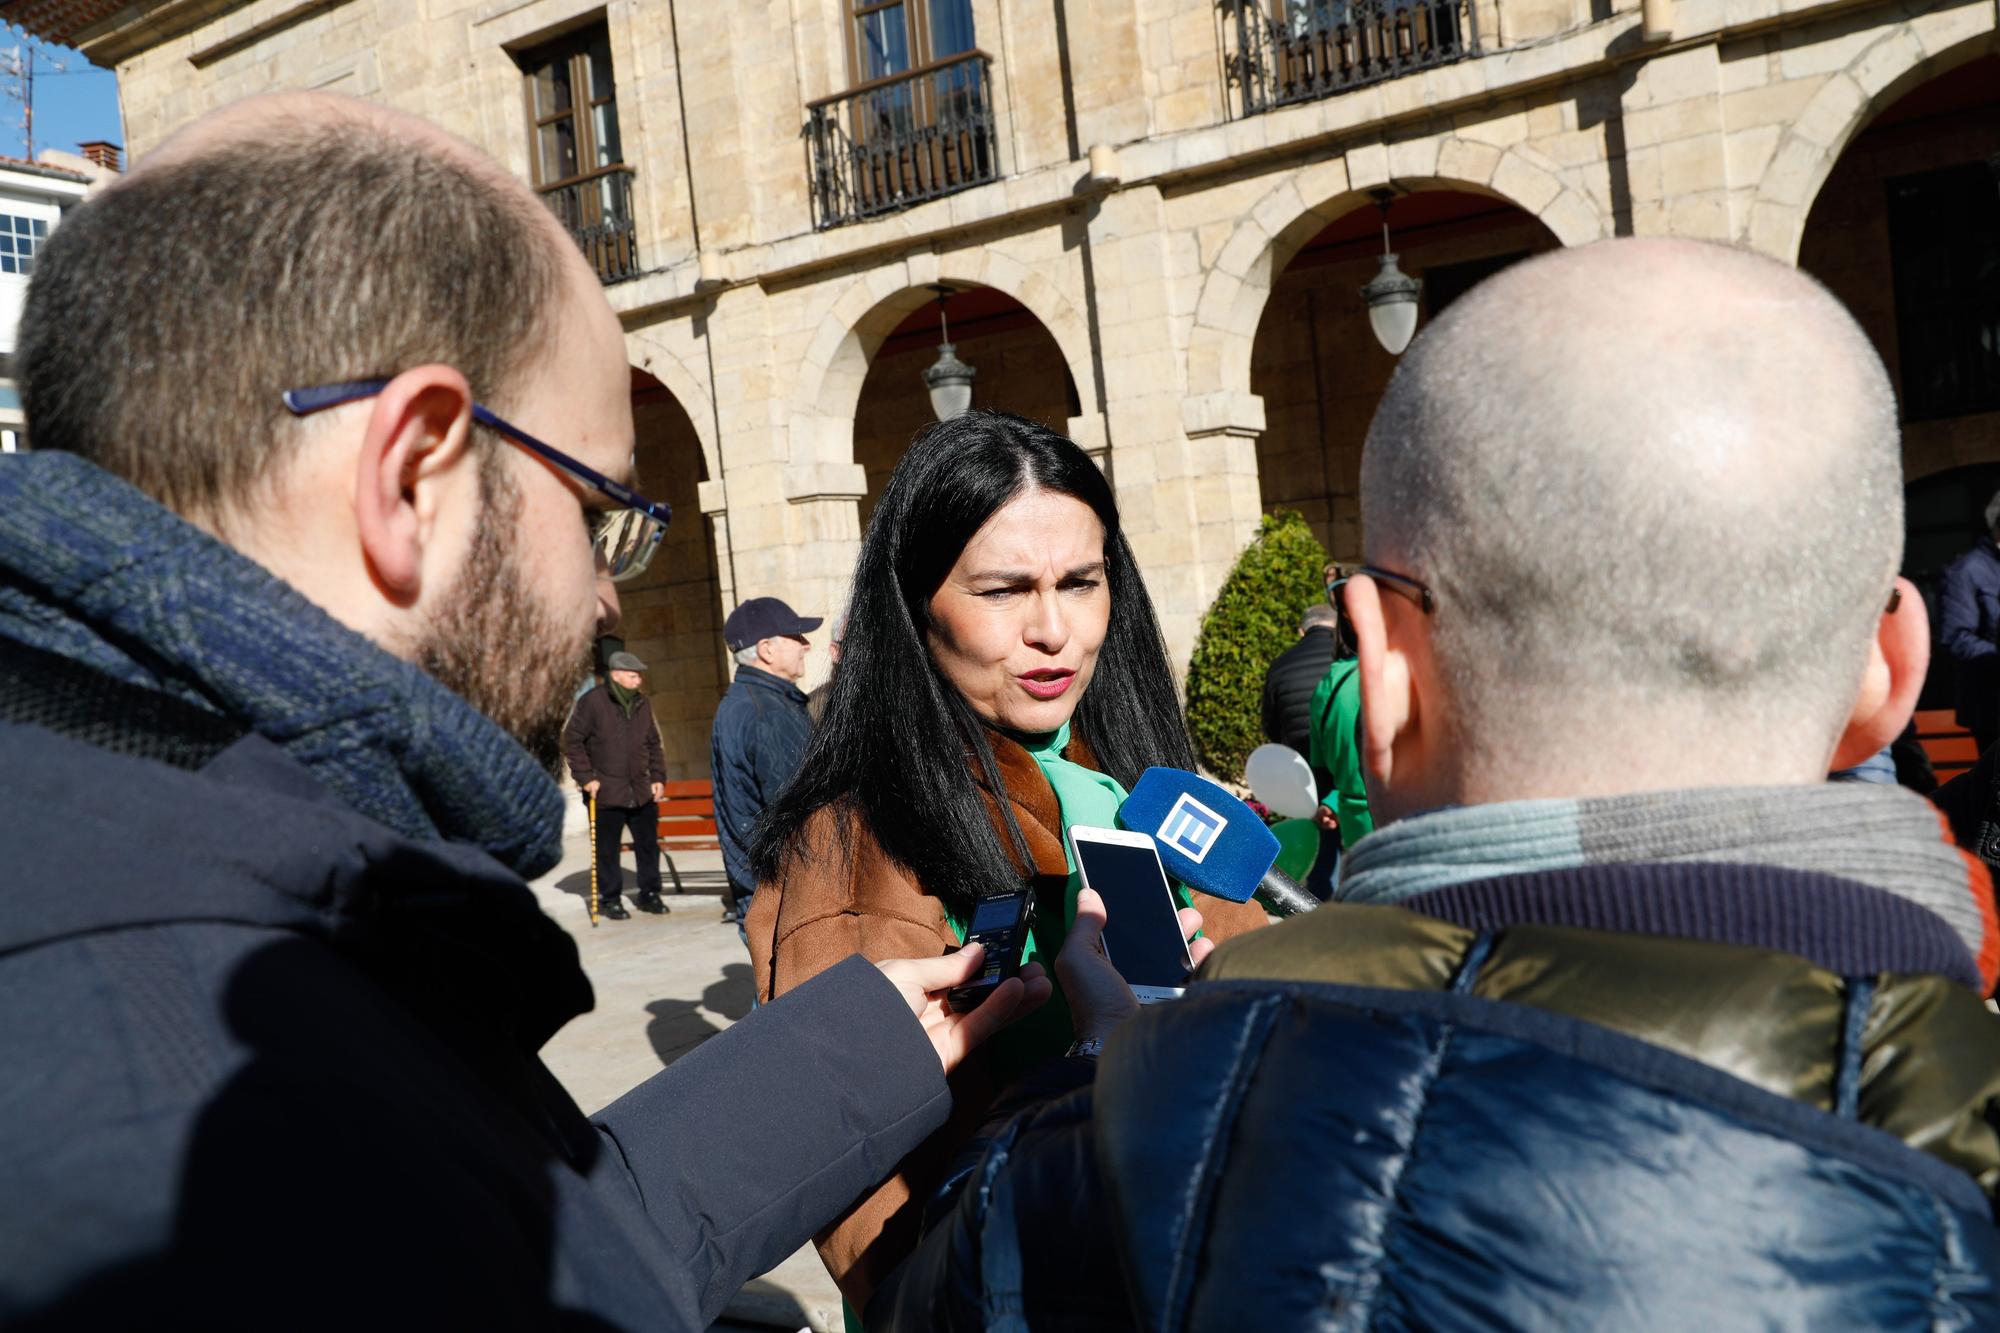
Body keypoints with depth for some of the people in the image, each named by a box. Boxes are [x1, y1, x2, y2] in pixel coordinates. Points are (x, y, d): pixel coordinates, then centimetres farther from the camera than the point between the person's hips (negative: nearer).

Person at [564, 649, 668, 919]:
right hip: (606, 793, -5)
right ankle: (609, 899, 16)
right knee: (607, 849, 4)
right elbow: (571, 740, -5)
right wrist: (585, 777, -9)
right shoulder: (593, 702, -8)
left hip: (642, 792, 5)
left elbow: (653, 743, 17)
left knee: (648, 844, 8)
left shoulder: (643, 703, 8)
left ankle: (649, 893, 22)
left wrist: (658, 777, 9)